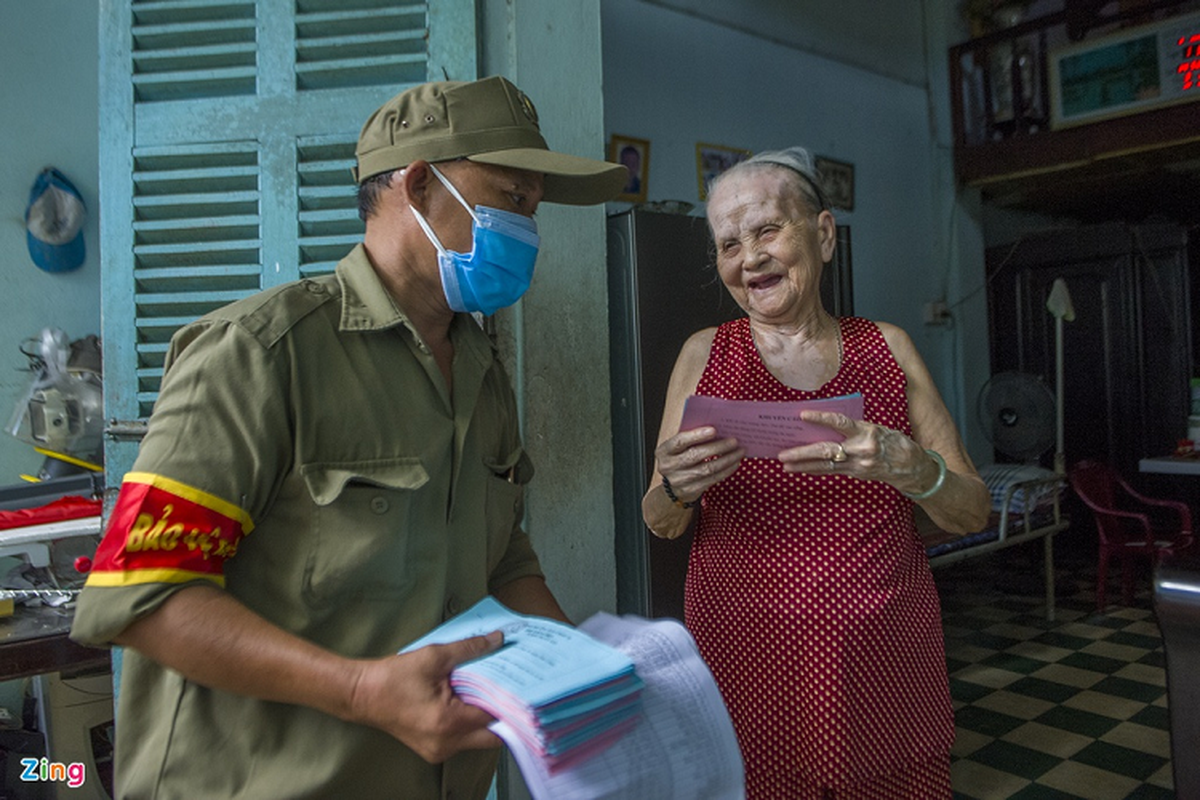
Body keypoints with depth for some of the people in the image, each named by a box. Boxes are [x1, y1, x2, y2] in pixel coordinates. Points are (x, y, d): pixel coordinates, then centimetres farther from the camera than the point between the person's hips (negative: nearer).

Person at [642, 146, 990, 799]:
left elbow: (972, 513, 1)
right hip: (745, 661, -1)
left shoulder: (886, 347, 2)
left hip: (882, 660, 1)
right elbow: (659, 524, 3)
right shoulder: (705, 354, 1)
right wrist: (676, 489, -20)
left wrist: (905, 467, -21)